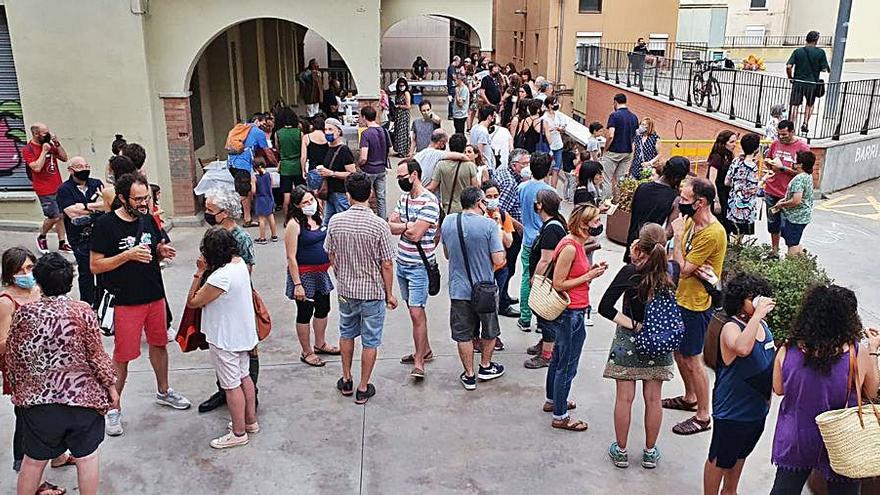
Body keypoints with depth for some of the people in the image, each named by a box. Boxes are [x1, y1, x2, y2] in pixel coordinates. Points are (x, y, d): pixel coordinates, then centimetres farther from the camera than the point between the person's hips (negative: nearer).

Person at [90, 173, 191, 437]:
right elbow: (95, 266, -13)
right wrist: (128, 255, -25)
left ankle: (163, 391, 38)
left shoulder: (149, 219, 3)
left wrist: (162, 252, -8)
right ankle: (113, 407, 18)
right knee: (122, 355, 2)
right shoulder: (106, 224, -13)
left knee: (159, 344, 19)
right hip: (124, 301, -5)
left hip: (155, 296, 6)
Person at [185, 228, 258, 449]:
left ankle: (238, 433, 17)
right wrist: (206, 271, -5)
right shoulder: (240, 263, -2)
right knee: (244, 376, 21)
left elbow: (192, 302, -19)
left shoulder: (220, 277, -29)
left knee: (231, 385, 4)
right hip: (243, 333, 9)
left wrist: (199, 273, -16)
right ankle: (250, 421, 36)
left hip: (225, 339, -9)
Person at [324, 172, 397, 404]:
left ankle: (346, 381, 36)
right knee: (370, 341, 11)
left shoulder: (335, 221, -9)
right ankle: (363, 388, 21)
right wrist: (389, 294, -1)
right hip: (372, 292, -4)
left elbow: (331, 256, 3)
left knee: (347, 333, 24)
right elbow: (386, 265, -14)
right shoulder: (379, 225, -19)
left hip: (345, 290, 4)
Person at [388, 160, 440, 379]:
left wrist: (401, 226, -4)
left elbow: (415, 235, -22)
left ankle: (418, 362, 0)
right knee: (414, 309, 16)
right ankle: (425, 349, 30)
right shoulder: (404, 198, 9)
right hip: (402, 263, 8)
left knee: (416, 312, -8)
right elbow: (390, 227, 3)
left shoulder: (429, 202, -17)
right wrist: (409, 225, -13)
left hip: (419, 266, -8)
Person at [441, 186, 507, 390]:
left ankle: (469, 375, 21)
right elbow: (499, 260, -16)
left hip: (458, 290, 2)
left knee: (464, 335, 13)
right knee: (489, 331, 21)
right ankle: (485, 367, 36)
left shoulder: (447, 222, -3)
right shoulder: (489, 224, -16)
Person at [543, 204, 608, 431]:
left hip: (570, 312, 10)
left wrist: (591, 271, 0)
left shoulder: (576, 244, 6)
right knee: (567, 366, 2)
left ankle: (552, 400, 41)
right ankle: (560, 416, 14)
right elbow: (558, 284, -21)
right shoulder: (569, 247, -23)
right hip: (571, 313, -10)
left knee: (559, 359, 24)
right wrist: (588, 276, -18)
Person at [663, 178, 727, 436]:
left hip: (696, 305, -9)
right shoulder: (691, 221, 2)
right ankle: (690, 397, 41)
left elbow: (685, 268, -22)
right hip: (681, 298, 9)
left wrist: (678, 234, -17)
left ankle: (703, 416, 16)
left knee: (691, 359, 2)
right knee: (678, 351, 21)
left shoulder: (712, 233, -25)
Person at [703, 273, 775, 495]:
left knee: (739, 456, 27)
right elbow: (742, 348, -48)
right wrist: (757, 314, -43)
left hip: (757, 408, 8)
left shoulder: (763, 325, 0)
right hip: (731, 411, -8)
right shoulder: (731, 328, -24)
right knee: (719, 460, 10)